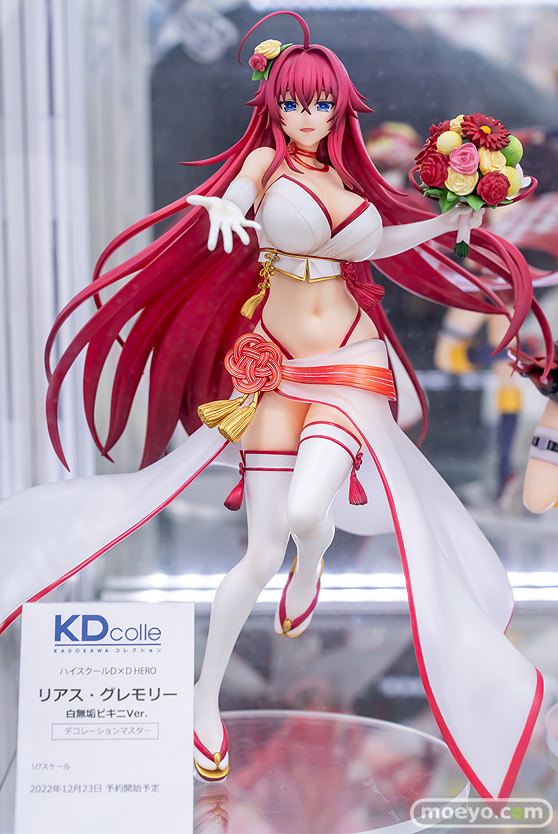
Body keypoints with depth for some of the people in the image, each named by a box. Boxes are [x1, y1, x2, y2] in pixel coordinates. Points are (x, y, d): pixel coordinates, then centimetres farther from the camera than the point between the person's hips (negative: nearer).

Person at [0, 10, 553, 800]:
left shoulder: (345, 179, 13)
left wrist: (450, 221, 18)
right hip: (276, 366, -2)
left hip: (351, 364, 2)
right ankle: (207, 695, 18)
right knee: (262, 554, -4)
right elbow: (232, 202, -19)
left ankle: (310, 566, 14)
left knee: (307, 512, -25)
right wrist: (221, 208, -41)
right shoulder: (266, 161, 2)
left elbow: (377, 243, 28)